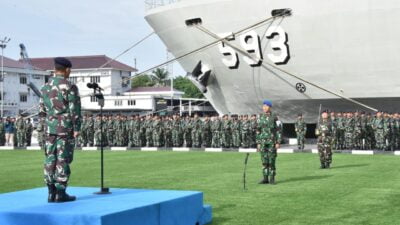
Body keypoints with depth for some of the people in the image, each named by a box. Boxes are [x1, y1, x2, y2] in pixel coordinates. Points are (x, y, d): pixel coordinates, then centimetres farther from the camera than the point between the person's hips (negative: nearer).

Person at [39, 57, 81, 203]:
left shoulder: (46, 87, 8)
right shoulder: (70, 87, -10)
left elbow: (42, 110, 12)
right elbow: (75, 110, -12)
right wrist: (77, 128, -7)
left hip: (50, 128, 6)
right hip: (65, 128, -6)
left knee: (50, 159, 7)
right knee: (63, 160, -2)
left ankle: (51, 192, 9)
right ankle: (60, 193, -1)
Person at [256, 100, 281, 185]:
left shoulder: (274, 117, -2)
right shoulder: (261, 117, 9)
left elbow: (279, 131, -2)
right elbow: (258, 131, 11)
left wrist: (278, 142, -9)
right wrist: (258, 143, 7)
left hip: (272, 142, -4)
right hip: (263, 142, 4)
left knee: (272, 161, -1)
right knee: (264, 161, 4)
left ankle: (272, 179, 5)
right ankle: (265, 178, 9)